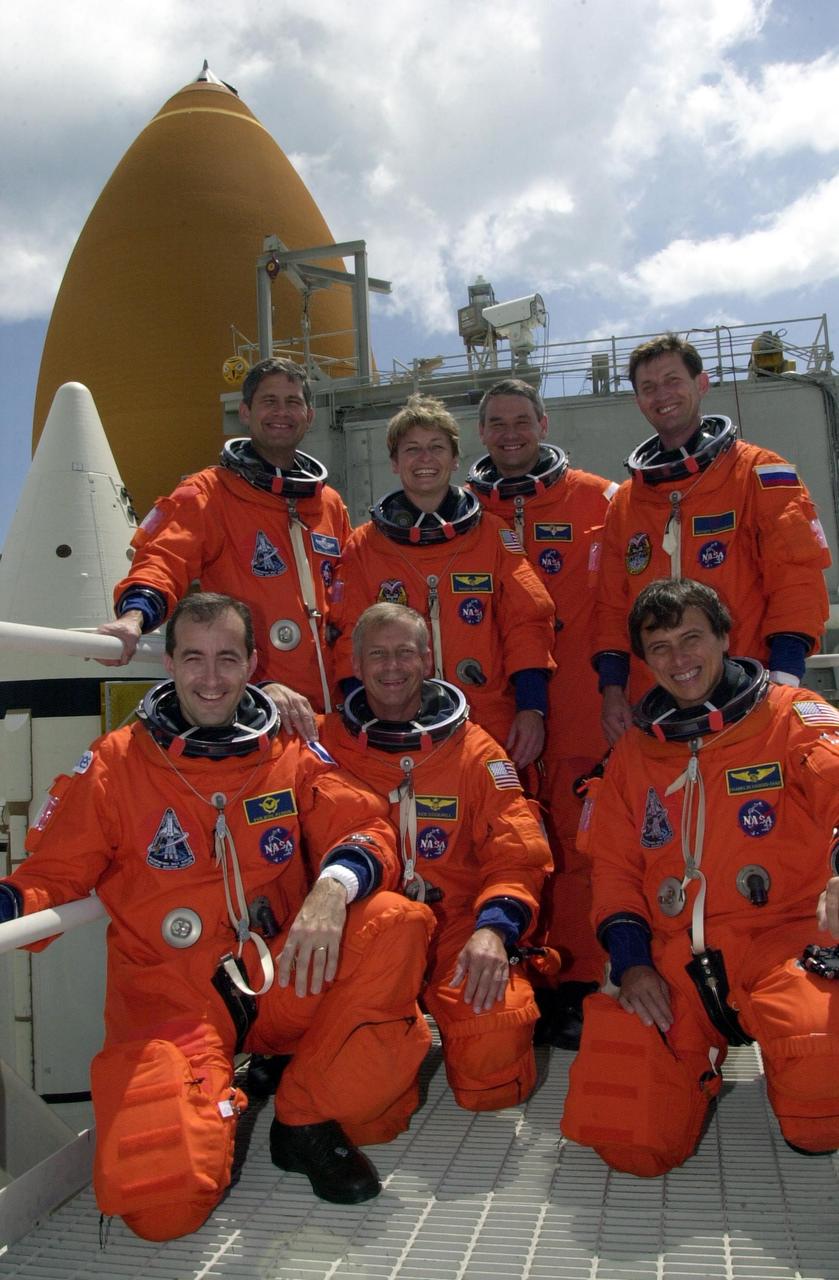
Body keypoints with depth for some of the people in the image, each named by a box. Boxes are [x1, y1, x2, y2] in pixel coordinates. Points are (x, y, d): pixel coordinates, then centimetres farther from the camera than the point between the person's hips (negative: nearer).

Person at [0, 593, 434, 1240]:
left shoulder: (292, 755, 6)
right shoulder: (115, 763, 3)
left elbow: (366, 828, -2)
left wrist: (332, 888, -26)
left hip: (284, 983, 2)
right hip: (170, 999, -2)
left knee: (396, 921, -25)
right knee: (161, 1198, -25)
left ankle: (308, 1119, -7)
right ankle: (216, 1104, 12)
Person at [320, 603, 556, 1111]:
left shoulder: (475, 751, 5)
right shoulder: (327, 743, 6)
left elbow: (517, 855, 0)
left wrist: (494, 928, -17)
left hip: (458, 924, 1)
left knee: (495, 1044, -25)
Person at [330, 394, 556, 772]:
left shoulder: (493, 534, 7)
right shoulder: (363, 545, 8)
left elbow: (527, 620, 3)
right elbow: (350, 635, 4)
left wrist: (532, 707, -8)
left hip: (494, 731, 1)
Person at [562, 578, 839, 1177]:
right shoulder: (634, 752, 18)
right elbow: (613, 863, 17)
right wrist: (630, 960, 0)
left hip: (782, 941, -3)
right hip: (671, 963, 4)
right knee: (624, 1138, -14)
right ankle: (700, 1058, 17)